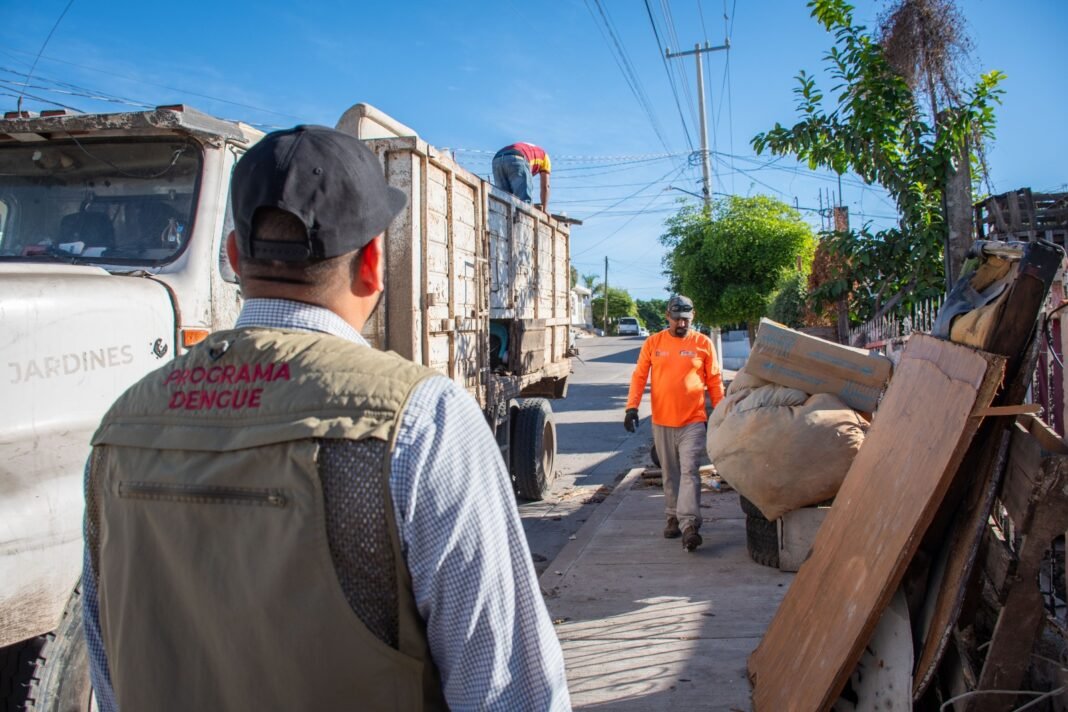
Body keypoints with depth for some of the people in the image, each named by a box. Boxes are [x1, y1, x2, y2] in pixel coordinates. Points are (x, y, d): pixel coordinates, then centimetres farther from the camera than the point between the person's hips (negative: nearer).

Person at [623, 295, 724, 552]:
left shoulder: (703, 343, 2)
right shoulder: (653, 343, 5)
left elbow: (715, 381, 6)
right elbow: (638, 376, 4)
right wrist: (632, 407, -7)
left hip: (693, 420, -2)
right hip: (662, 421, 2)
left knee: (689, 471, -11)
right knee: (670, 473, 13)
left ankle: (689, 525, -14)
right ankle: (674, 517, 26)